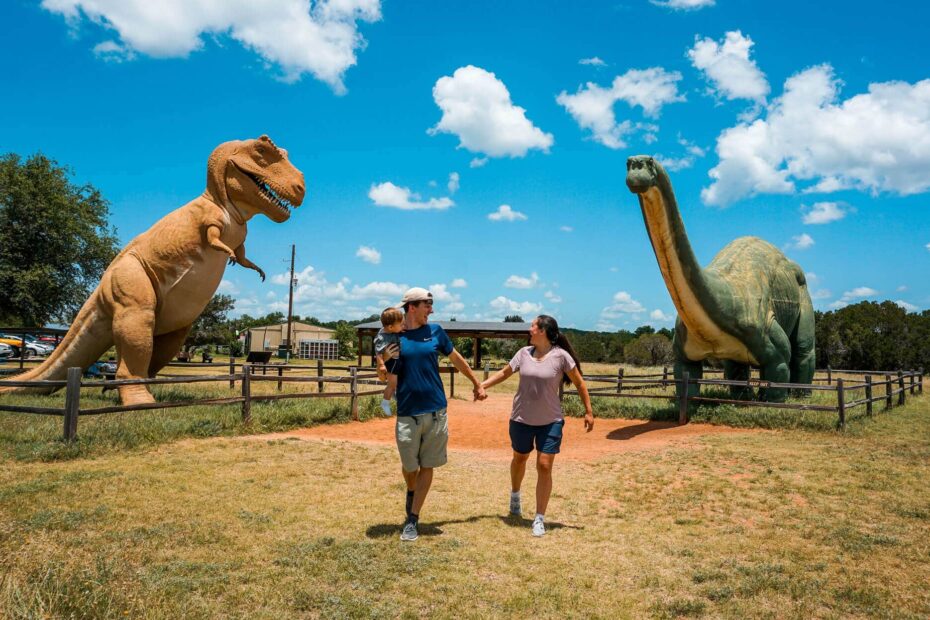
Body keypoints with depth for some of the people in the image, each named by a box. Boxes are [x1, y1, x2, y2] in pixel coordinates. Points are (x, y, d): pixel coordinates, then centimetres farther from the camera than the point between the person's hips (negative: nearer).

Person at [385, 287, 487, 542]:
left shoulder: (435, 331, 3)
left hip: (436, 412, 2)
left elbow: (456, 358, 16)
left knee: (427, 466, 4)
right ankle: (412, 492, 42)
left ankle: (413, 519, 13)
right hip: (407, 413, -1)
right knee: (409, 466, 9)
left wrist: (477, 384, 23)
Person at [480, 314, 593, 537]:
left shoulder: (560, 356, -11)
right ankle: (515, 495, 49)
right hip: (521, 419, 3)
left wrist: (588, 412, -4)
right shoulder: (524, 353, -1)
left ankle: (539, 519, 6)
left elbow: (579, 383, -4)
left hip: (550, 421, -3)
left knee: (544, 466, -6)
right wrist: (481, 385, 0)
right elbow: (504, 372, 10)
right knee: (519, 458, 20)